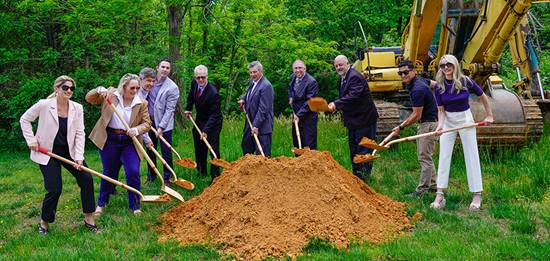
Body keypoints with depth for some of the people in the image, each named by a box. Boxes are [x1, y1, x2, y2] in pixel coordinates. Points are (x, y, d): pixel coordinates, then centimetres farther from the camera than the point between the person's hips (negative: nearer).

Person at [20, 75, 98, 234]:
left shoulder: (77, 108, -5)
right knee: (54, 189, -9)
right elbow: (24, 119, -1)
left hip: (69, 151, 4)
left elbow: (80, 133, -5)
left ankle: (89, 220, 9)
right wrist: (31, 140, -8)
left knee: (86, 179, -5)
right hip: (47, 153, -4)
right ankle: (44, 222, 17)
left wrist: (79, 157, -13)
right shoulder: (44, 105, -14)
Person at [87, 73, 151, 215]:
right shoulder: (111, 94, -2)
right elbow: (89, 99, 1)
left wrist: (137, 130, -20)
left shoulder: (141, 103, -1)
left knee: (133, 172, -8)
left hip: (129, 142, 0)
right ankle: (101, 203, 31)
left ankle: (135, 205, 10)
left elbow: (147, 123, 0)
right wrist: (99, 90, -19)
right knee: (109, 173, 11)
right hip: (109, 140, 0)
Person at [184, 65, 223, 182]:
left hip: (213, 123, -7)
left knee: (213, 149, -8)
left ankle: (215, 176, -1)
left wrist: (206, 130, -34)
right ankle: (201, 171, 33)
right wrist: (188, 109, 10)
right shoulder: (194, 83, -10)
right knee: (199, 148, 17)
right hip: (199, 121, 7)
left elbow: (214, 115, -28)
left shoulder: (213, 93, -30)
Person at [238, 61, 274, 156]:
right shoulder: (252, 82, 10)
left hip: (262, 125, -9)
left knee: (262, 154, -5)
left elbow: (263, 109, -21)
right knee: (245, 145, 19)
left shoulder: (266, 86, -18)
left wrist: (256, 125, -23)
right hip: (251, 122, 9)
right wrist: (243, 99, 8)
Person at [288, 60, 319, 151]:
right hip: (296, 114, 8)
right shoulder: (293, 77, 5)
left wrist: (299, 115, -22)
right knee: (296, 143, 14)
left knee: (309, 145, -5)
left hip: (308, 117, -7)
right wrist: (290, 98, 10)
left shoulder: (311, 82, -18)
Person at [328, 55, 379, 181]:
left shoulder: (355, 77, -19)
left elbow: (353, 96, -31)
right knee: (353, 148, 18)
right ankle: (356, 174, 29)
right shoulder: (344, 78, 13)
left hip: (363, 119, -11)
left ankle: (364, 177, 2)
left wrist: (336, 104, -35)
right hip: (353, 121, 11)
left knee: (364, 149, -4)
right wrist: (335, 105, 5)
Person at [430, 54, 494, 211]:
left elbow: (483, 97, 1)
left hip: (465, 119, -2)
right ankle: (439, 195, 3)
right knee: (444, 156, 0)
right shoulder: (439, 86, -8)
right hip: (448, 121, 2)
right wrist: (440, 125, -22)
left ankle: (477, 195, 9)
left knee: (471, 156, 1)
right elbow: (441, 110, -5)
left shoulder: (466, 81, -14)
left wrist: (489, 116, 6)